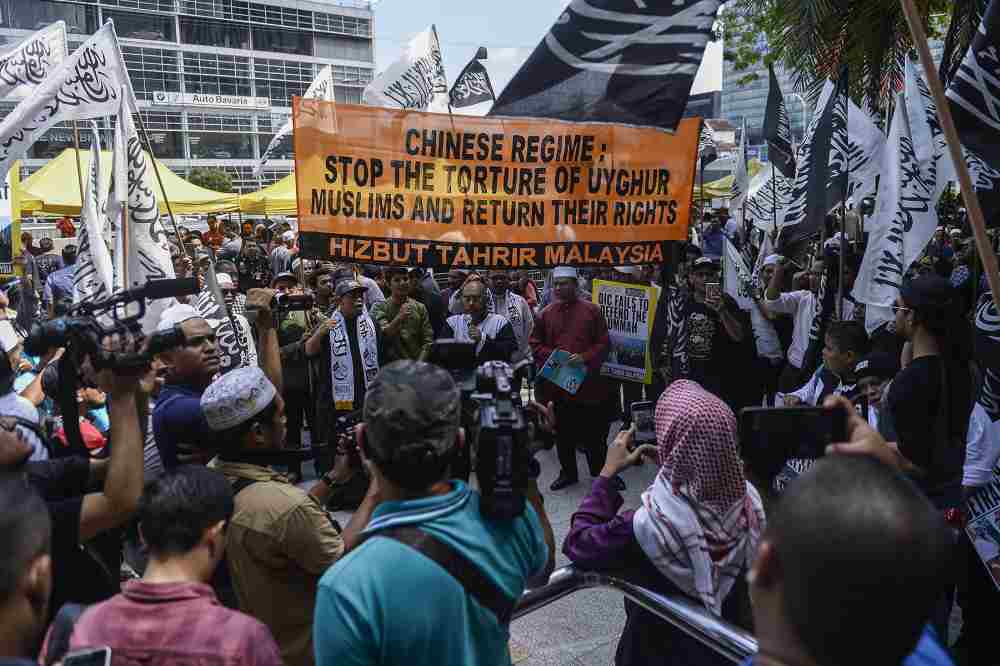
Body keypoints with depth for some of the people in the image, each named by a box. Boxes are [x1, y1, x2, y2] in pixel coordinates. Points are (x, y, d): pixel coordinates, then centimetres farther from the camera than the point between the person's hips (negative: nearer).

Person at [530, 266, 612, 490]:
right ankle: (568, 472, 27)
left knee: (594, 432, 6)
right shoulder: (545, 314, 7)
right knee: (562, 432, 12)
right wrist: (552, 356, -8)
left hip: (587, 382, -2)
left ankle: (599, 472, 22)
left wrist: (585, 358, -16)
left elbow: (604, 343, -1)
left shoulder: (592, 311, 0)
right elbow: (535, 345, 9)